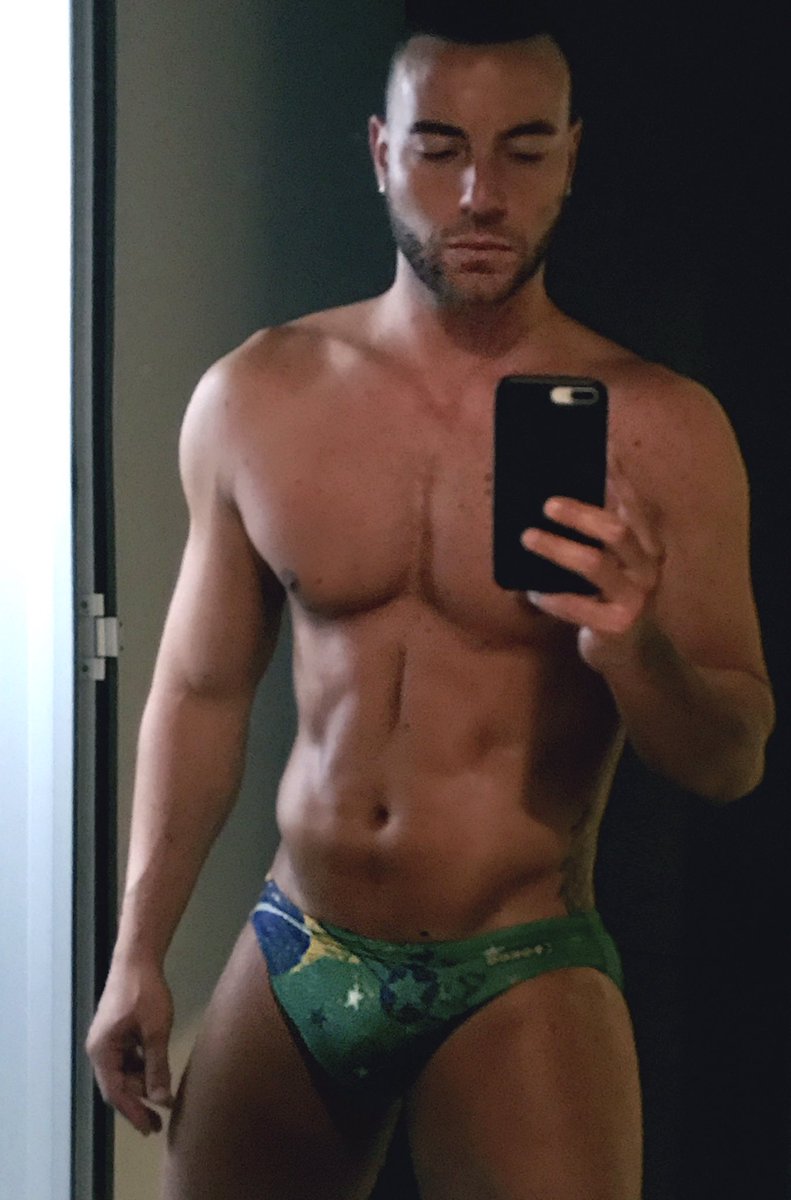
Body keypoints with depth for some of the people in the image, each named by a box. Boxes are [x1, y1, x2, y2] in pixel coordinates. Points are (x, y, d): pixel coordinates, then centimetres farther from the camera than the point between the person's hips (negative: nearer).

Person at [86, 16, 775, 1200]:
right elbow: (202, 690, 8)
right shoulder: (253, 399, -1)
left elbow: (734, 760, -6)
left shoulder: (660, 428, -9)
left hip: (523, 981, -3)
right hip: (292, 960, 3)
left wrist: (631, 646, -27)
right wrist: (139, 952, 8)